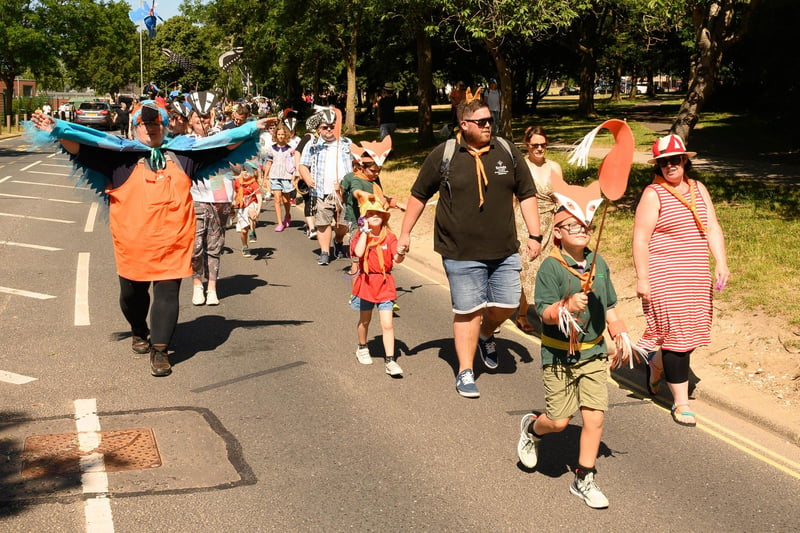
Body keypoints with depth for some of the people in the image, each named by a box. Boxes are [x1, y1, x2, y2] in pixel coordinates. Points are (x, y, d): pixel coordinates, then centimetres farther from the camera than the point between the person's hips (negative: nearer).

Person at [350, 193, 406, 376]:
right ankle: (362, 347, 46)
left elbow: (397, 258, -14)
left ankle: (390, 360, -4)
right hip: (366, 282, 1)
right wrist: (365, 231, -20)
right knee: (365, 320, 20)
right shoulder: (360, 236, -5)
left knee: (387, 324, -8)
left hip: (385, 284, -1)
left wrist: (401, 253, -37)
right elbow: (358, 252, -26)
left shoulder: (389, 237, -4)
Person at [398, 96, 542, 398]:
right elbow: (418, 196, 7)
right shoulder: (443, 155, -3)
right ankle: (465, 373, 14)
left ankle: (486, 334, 40)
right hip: (461, 253, -3)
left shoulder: (508, 152, 4)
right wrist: (405, 232, 8)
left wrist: (534, 235, 2)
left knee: (507, 304, 6)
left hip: (504, 250, 3)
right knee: (468, 312, 0)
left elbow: (526, 195, 9)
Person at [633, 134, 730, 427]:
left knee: (691, 333, 10)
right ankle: (680, 402, 8)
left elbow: (713, 229, 9)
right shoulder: (653, 194, -7)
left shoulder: (698, 189, 10)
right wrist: (642, 278, -14)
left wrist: (721, 263, -2)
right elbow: (640, 239, -10)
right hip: (664, 278, -6)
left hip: (696, 276, 6)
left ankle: (655, 365, 39)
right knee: (676, 335, -3)